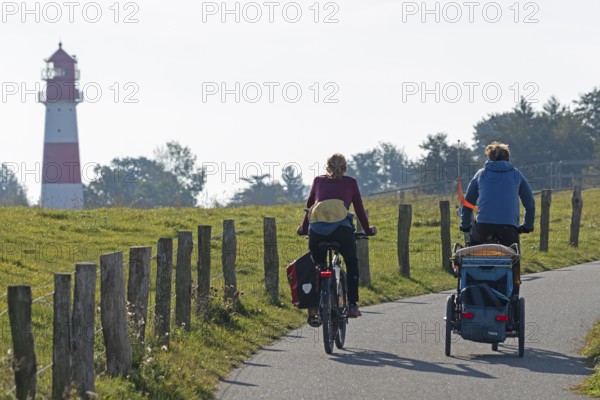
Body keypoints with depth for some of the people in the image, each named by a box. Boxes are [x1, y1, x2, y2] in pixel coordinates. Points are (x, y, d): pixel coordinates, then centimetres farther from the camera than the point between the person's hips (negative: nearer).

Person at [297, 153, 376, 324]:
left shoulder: (318, 181, 26)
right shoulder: (350, 182, 22)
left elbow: (309, 205, 28)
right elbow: (359, 208, 25)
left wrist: (304, 228, 41)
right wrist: (367, 229, 39)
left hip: (316, 228, 1)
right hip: (341, 227, -1)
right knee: (352, 263, 22)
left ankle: (313, 309, 6)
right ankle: (352, 305, 14)